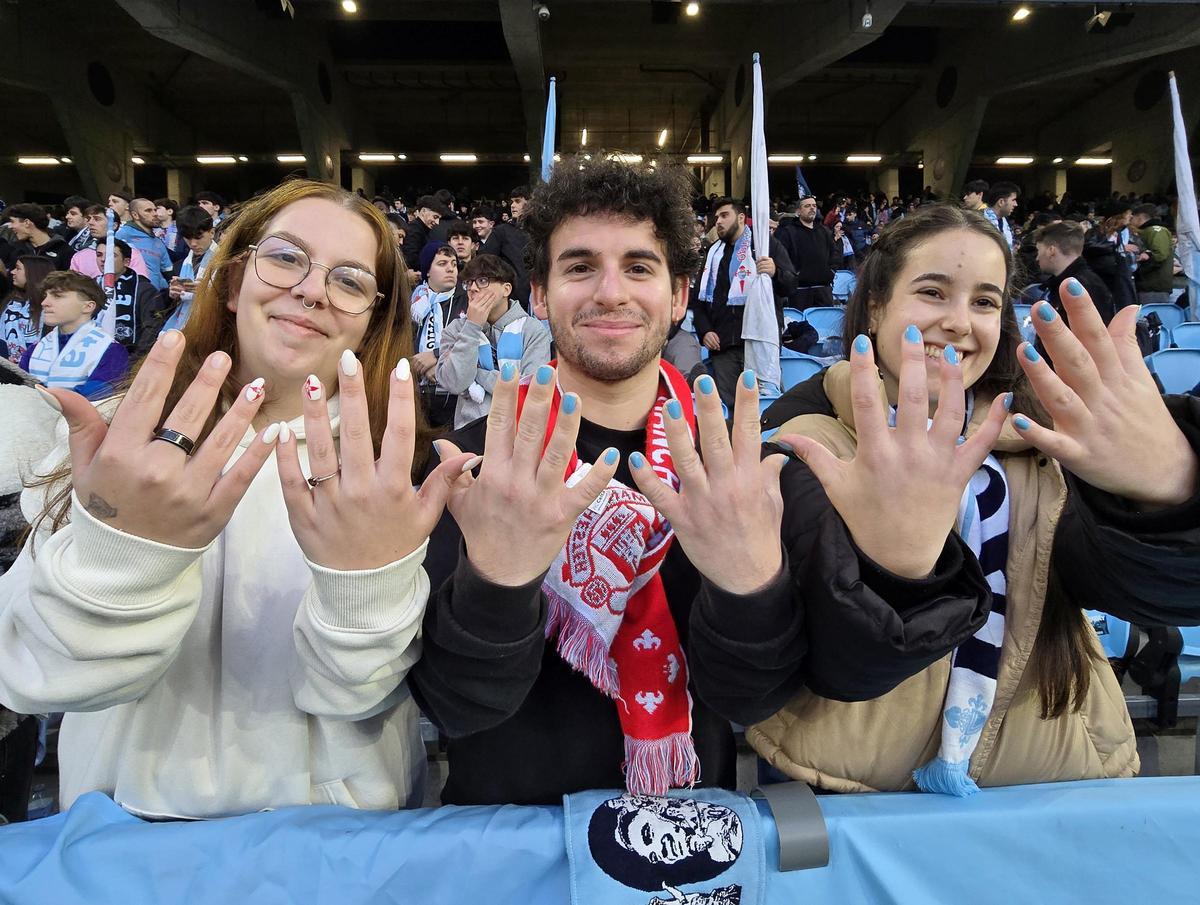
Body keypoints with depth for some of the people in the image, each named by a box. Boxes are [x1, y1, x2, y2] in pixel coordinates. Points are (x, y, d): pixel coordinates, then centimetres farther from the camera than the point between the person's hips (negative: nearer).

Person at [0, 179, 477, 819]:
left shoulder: (387, 462, -4)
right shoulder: (120, 440, -1)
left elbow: (362, 698, -11)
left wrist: (370, 583, -28)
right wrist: (120, 552, -26)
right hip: (128, 817, 2)